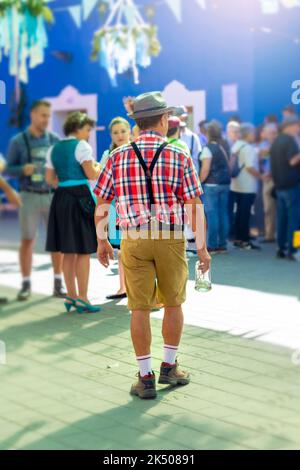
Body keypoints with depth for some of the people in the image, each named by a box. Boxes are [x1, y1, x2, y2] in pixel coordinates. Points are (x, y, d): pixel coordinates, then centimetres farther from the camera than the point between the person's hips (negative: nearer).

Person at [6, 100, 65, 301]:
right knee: (27, 240, 1)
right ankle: (26, 284, 10)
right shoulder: (18, 141, 0)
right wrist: (23, 170, -19)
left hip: (53, 196, 2)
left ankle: (58, 282, 12)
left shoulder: (55, 140, 6)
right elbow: (8, 169, 0)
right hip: (30, 196, -2)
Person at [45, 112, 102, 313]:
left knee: (68, 252, 12)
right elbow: (92, 174, -15)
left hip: (61, 198, 7)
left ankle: (71, 295, 18)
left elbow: (50, 179, 14)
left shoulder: (54, 149, 14)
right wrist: (100, 166, 5)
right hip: (80, 198, -7)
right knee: (83, 251, -2)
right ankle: (82, 298, -1)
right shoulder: (81, 146, -7)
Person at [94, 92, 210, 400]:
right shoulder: (180, 157, -4)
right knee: (173, 303, 17)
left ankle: (146, 378, 5)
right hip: (171, 240, -1)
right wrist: (202, 247, -4)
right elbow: (195, 207, -8)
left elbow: (101, 204, 3)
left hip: (134, 240, 1)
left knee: (140, 309, 4)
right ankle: (169, 367, 22)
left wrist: (101, 242, 14)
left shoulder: (119, 156, 1)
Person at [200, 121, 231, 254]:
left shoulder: (208, 148, -10)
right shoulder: (225, 148, 11)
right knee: (223, 213, 8)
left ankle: (212, 245, -4)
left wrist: (199, 182, -7)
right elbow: (229, 166, 13)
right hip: (225, 184, 7)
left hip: (211, 184, -7)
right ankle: (222, 244, 12)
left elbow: (205, 169, -15)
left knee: (211, 214, -4)